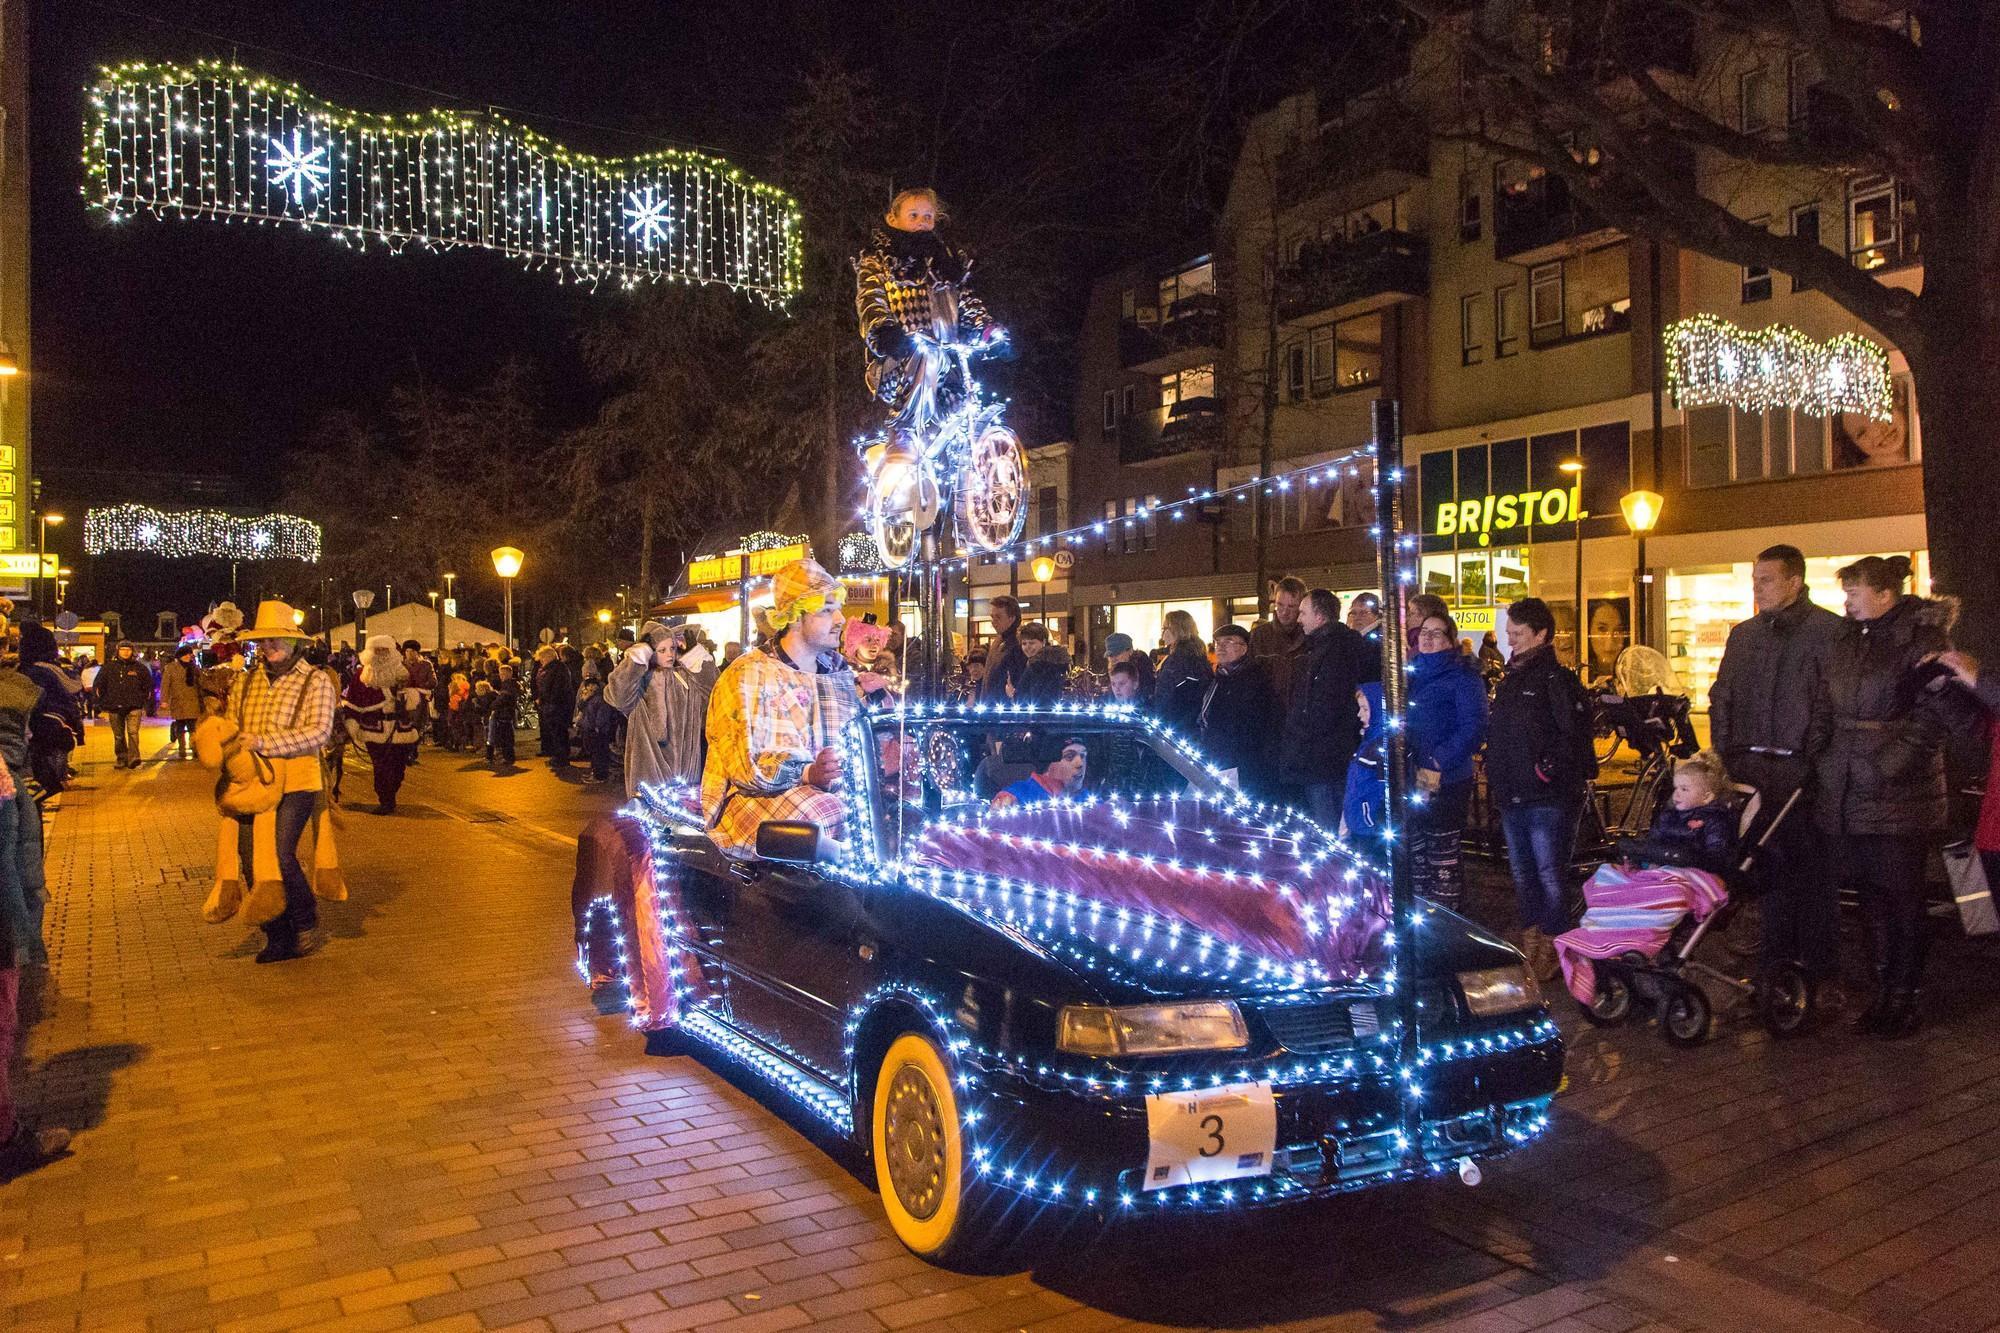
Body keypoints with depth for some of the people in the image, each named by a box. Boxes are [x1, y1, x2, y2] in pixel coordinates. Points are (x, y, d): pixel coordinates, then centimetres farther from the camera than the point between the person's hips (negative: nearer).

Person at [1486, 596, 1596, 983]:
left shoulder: (1558, 679, -10)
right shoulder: (1510, 679, 16)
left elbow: (1574, 734, -18)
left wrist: (1550, 771, -18)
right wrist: (1495, 778, 16)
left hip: (1548, 799, -8)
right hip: (1512, 798, 9)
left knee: (1550, 875, -3)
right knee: (1522, 873, 15)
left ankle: (1554, 948, 8)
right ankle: (1531, 940, 27)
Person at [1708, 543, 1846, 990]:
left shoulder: (1829, 630, -4)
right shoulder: (1743, 635, 15)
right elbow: (1721, 698, 18)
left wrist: (1815, 758, -16)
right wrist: (1726, 753, 9)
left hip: (1800, 772, -5)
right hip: (1751, 769, 5)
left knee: (1810, 873, 0)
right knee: (1768, 870, 12)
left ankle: (1820, 975, 9)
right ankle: (1777, 966, 22)